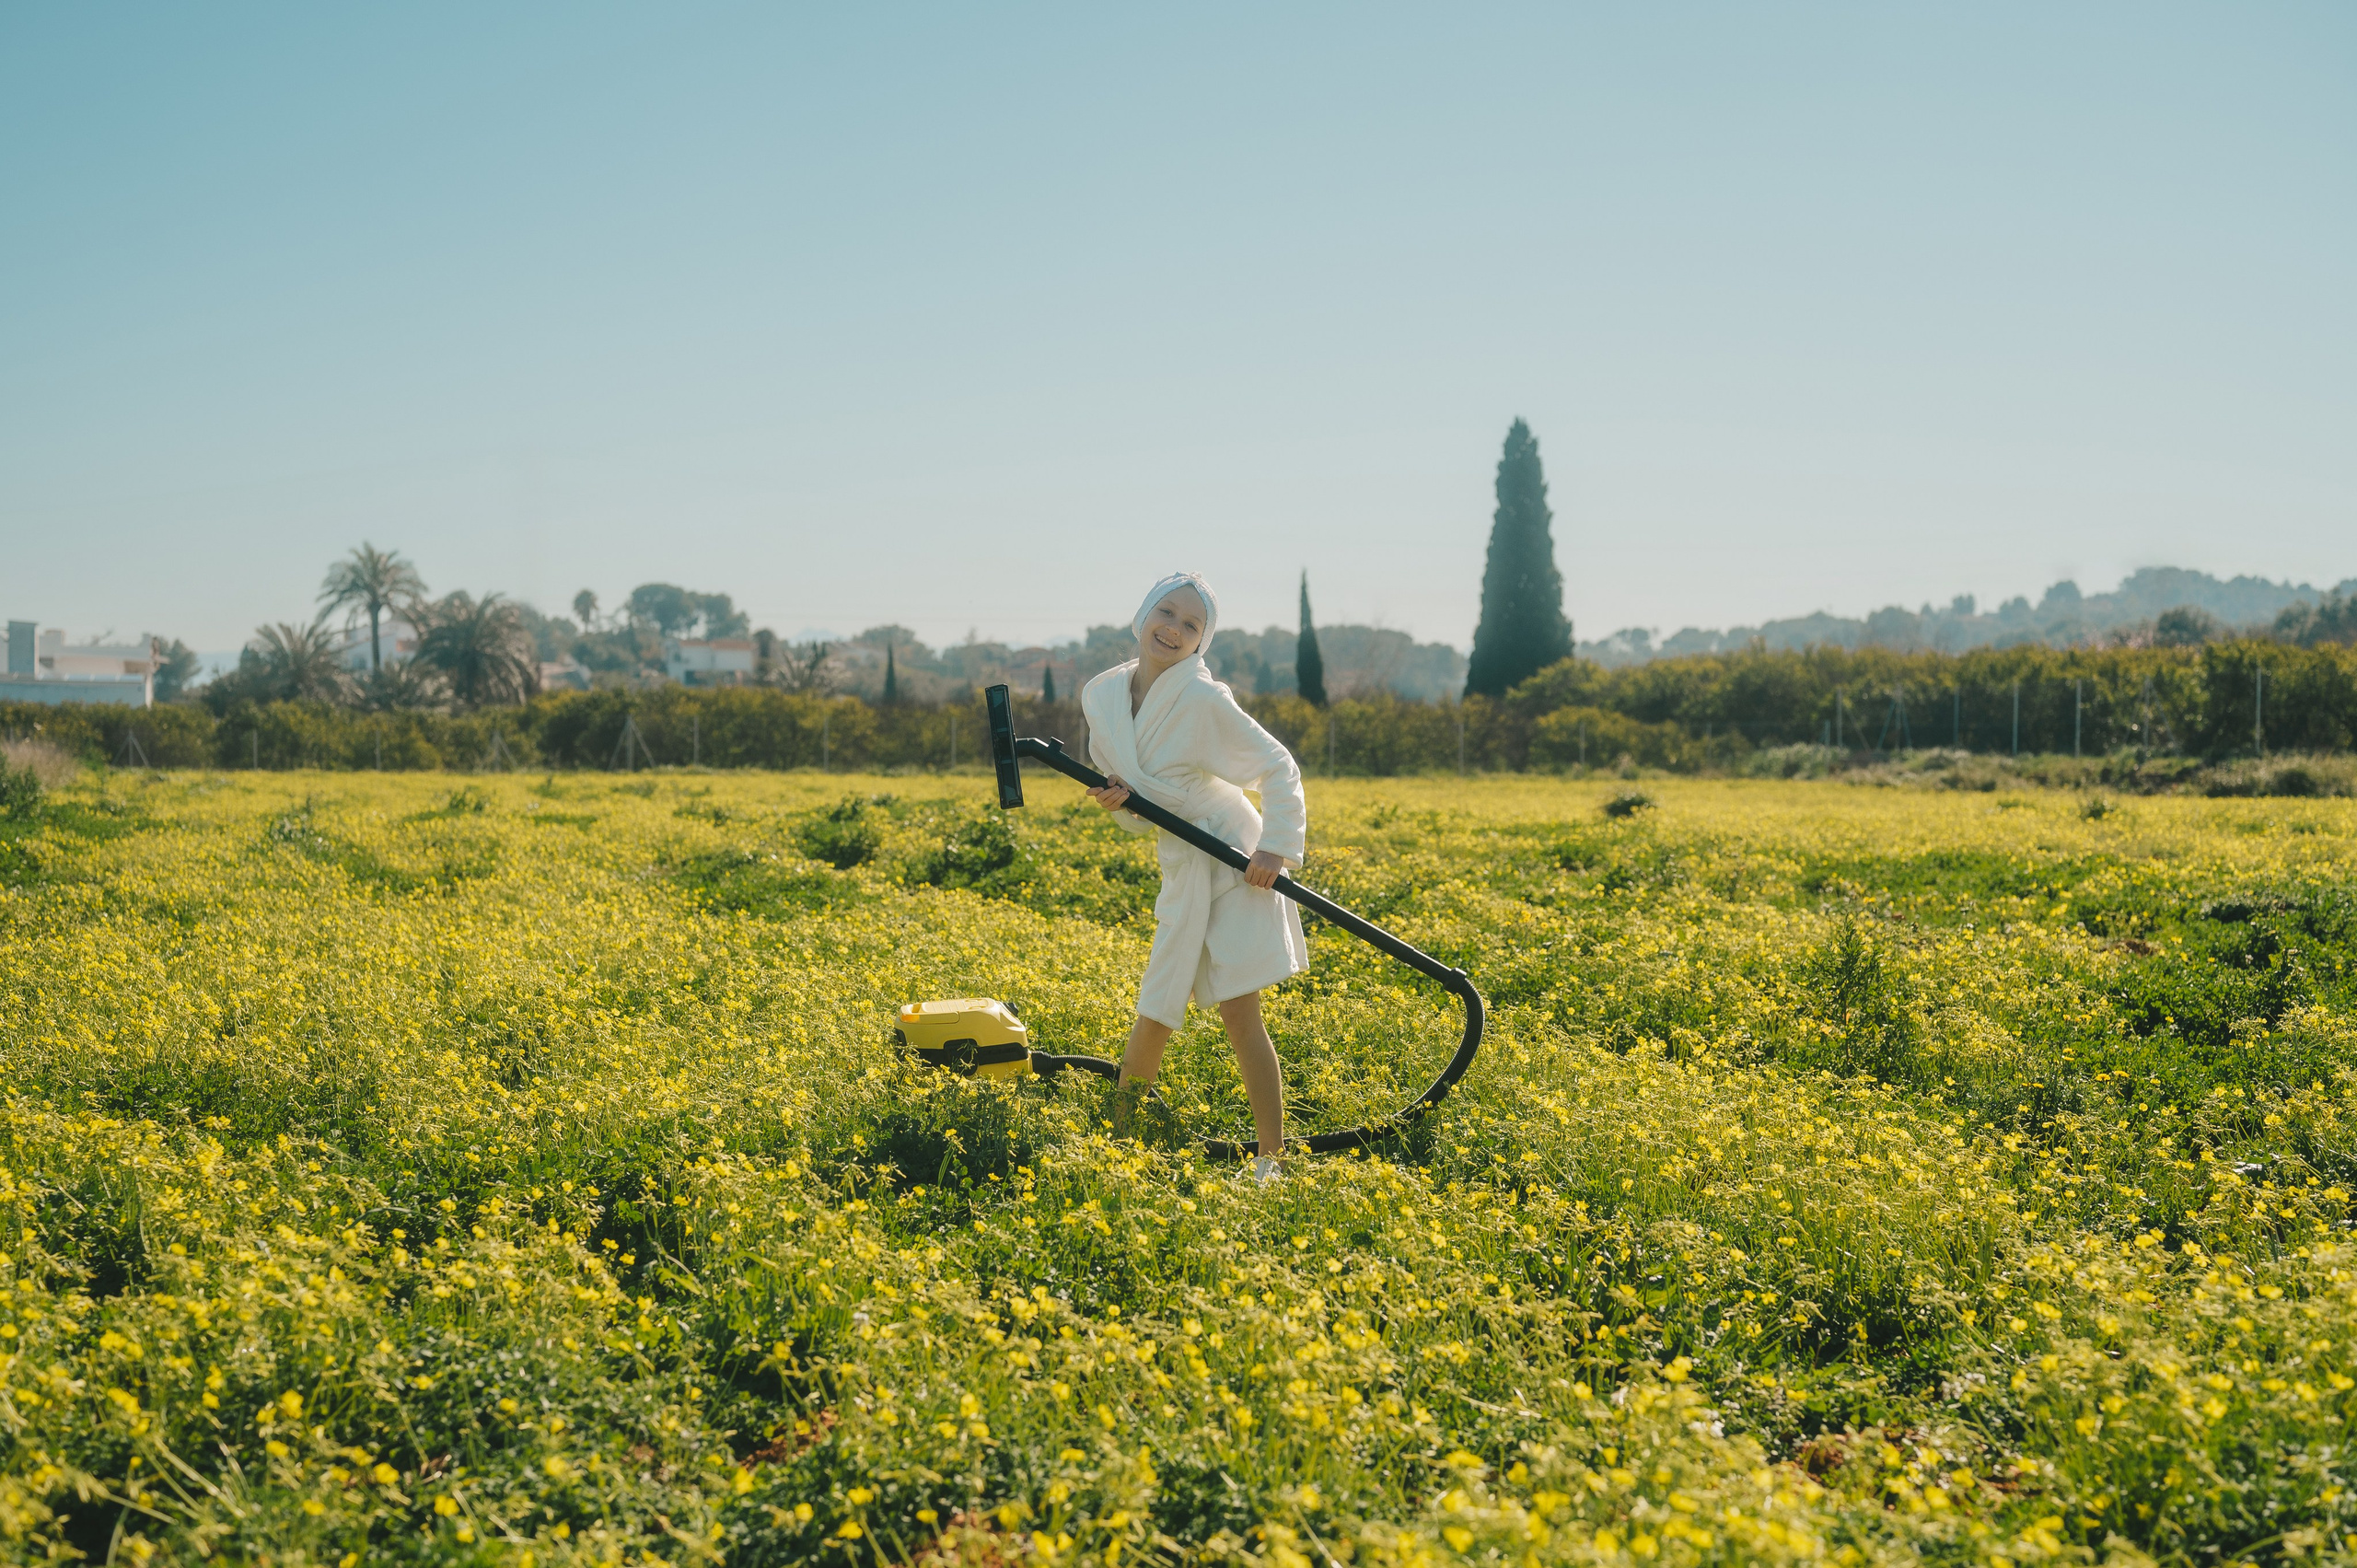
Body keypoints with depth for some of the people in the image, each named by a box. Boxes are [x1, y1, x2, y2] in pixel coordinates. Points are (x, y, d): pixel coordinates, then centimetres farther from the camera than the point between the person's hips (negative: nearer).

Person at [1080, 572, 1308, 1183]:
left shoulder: (1204, 699, -15)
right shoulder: (1101, 696, 2)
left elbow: (1280, 767, -8)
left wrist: (1276, 846, -17)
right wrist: (1115, 800, -9)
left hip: (1234, 859, -5)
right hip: (1181, 867, 5)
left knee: (1239, 1011, -8)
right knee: (1156, 1015, 5)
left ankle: (1271, 1159, -2)